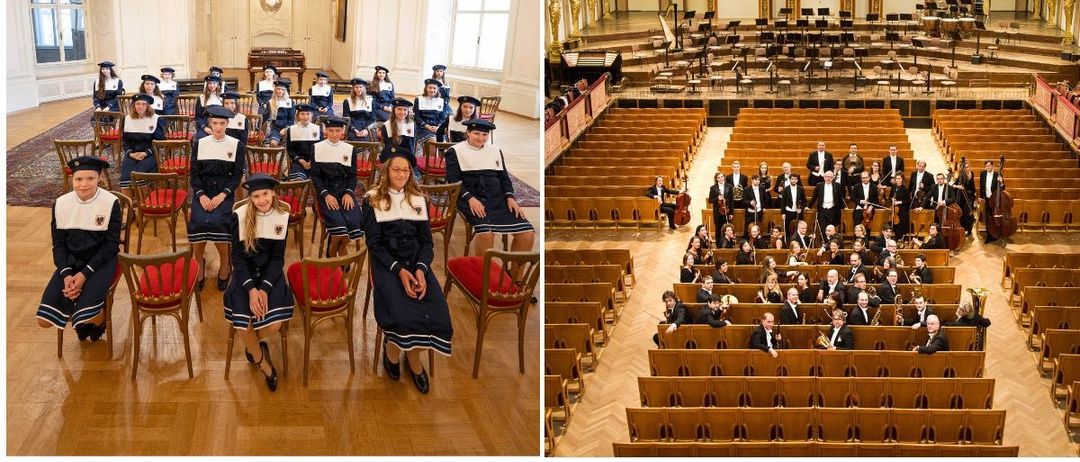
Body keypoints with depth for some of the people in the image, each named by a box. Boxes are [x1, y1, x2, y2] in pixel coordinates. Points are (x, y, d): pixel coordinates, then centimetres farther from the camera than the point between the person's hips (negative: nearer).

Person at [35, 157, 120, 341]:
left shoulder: (111, 203, -12)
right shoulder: (61, 204, -2)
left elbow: (111, 244, -9)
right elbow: (58, 244, 3)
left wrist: (84, 274, -17)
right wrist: (66, 274, -14)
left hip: (101, 261, -3)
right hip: (70, 261, 3)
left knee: (88, 315, -27)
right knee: (44, 320, -14)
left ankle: (99, 321, 12)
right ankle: (81, 321, 19)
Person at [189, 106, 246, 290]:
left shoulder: (237, 145, 4)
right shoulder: (199, 144, 8)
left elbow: (237, 175, 1)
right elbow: (194, 173, 6)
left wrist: (223, 195, -13)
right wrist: (201, 195, -11)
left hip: (225, 192, -1)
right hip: (202, 190, 2)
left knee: (216, 222, -30)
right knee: (198, 222, -27)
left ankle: (225, 265, -9)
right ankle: (199, 267, -10)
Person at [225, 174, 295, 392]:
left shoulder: (282, 215, -6)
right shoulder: (239, 216, -12)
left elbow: (278, 257, -3)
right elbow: (237, 256, -8)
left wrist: (265, 288, -16)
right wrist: (251, 288, -19)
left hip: (270, 273, 1)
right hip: (245, 273, -1)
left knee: (274, 325, -21)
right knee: (242, 325, -23)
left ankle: (253, 345, 16)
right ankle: (263, 363, 8)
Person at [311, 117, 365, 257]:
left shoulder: (349, 149, 10)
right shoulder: (317, 148, 4)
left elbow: (352, 175, 9)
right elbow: (314, 175, 1)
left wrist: (349, 193, -9)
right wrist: (326, 194, -13)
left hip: (345, 190, 2)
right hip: (326, 191, -2)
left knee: (354, 221, -23)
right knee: (338, 222, -28)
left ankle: (341, 248, 7)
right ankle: (332, 256, -2)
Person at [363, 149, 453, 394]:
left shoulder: (419, 200, 14)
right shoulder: (373, 200, 4)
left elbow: (427, 241, 10)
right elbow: (374, 243, -1)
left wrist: (421, 269, -10)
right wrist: (399, 270, -15)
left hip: (417, 261, 3)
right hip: (386, 263, -3)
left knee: (438, 317, -23)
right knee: (404, 317, -30)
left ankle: (413, 355, 6)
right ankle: (392, 347, 4)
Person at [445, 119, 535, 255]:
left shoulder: (495, 150, 20)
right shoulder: (455, 151, 6)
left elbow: (504, 177, 19)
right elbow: (452, 180, -3)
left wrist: (510, 198, 1)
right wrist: (470, 199, -18)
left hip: (498, 199, 5)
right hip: (471, 199, -5)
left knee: (527, 233, -14)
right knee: (486, 231, -35)